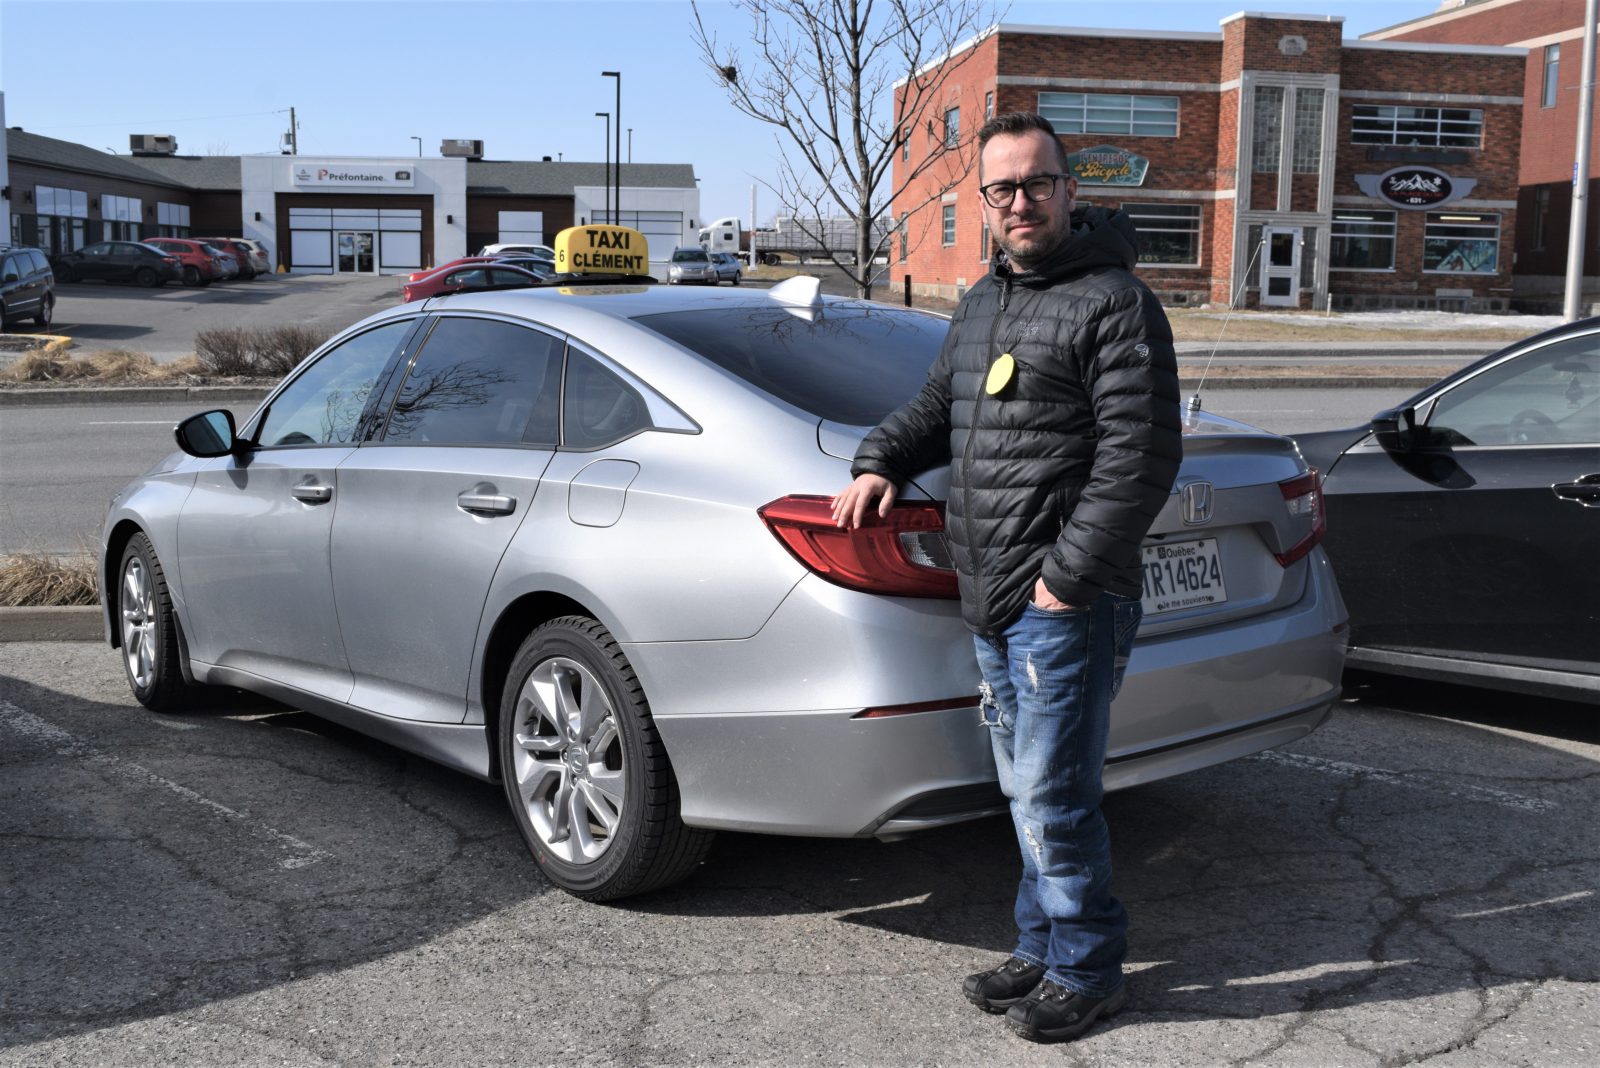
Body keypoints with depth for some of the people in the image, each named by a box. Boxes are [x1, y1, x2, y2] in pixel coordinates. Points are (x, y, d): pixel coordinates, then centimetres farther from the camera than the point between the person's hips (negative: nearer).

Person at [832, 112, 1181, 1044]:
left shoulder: (1114, 301, -10)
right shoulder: (983, 303, 17)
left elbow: (1142, 457, -16)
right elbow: (940, 405, 30)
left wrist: (1068, 573, -18)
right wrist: (882, 463, 11)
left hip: (1067, 603, -8)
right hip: (993, 601, 8)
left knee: (1053, 796, -3)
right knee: (1029, 790, 16)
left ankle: (1086, 972, 14)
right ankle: (1043, 950, 30)